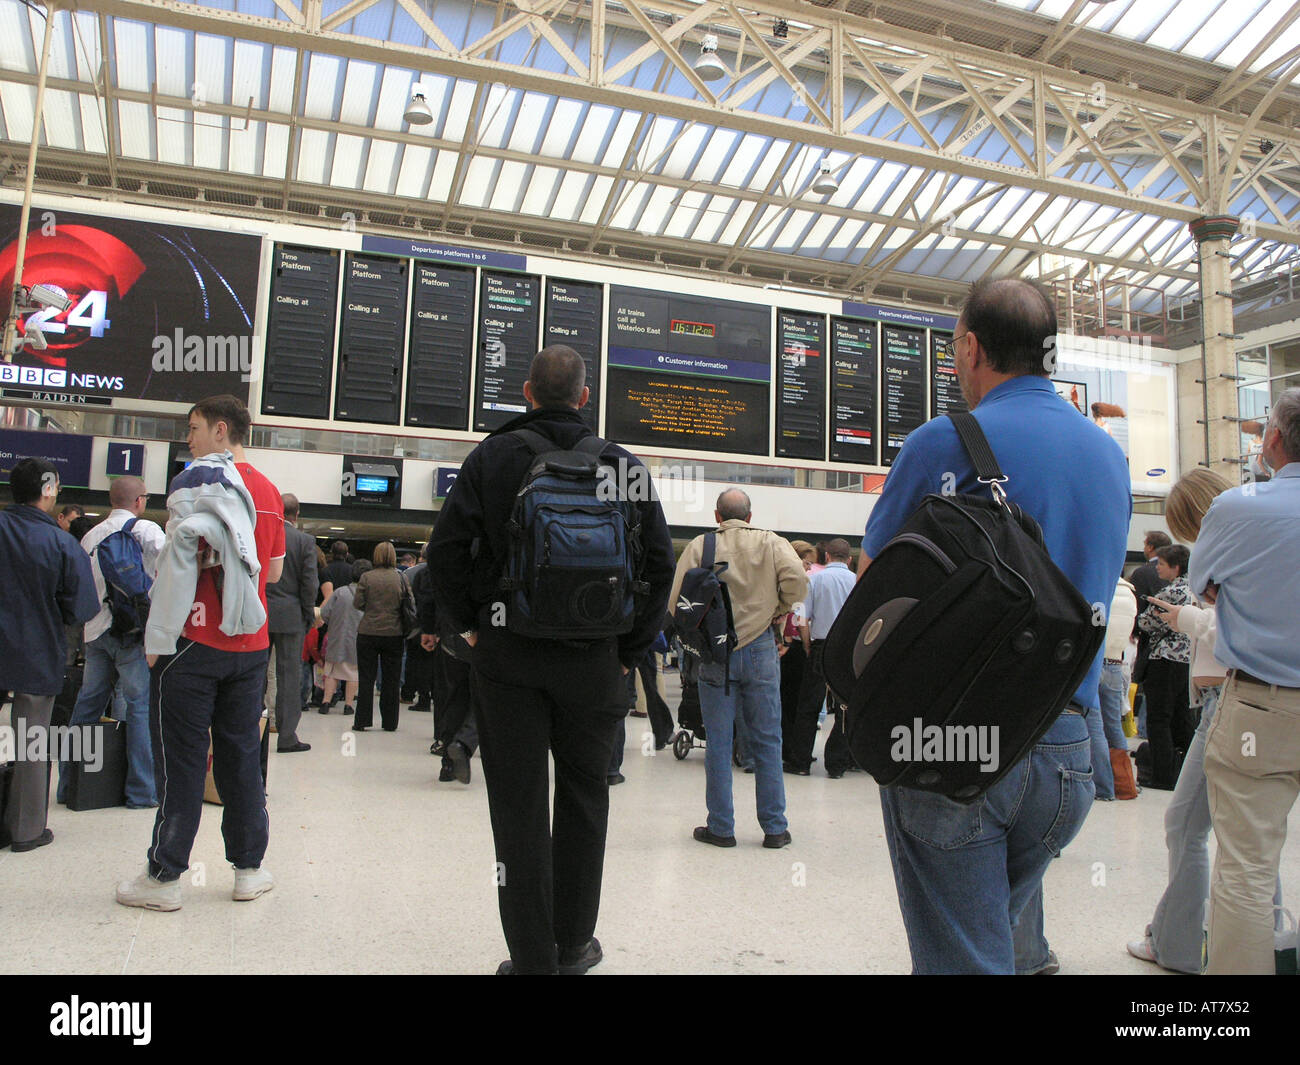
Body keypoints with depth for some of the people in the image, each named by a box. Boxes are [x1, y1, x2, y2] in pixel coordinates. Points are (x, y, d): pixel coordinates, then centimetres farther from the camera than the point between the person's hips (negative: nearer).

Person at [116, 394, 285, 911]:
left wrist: (159, 637, -10)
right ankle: (250, 868, 18)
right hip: (251, 643, 6)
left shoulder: (197, 481, -8)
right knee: (242, 755, 11)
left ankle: (164, 877, 11)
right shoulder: (268, 490, 12)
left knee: (181, 759, 2)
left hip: (195, 641, -6)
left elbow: (179, 562, -14)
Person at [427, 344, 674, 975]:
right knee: (583, 799, 16)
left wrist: (470, 627, 7)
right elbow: (658, 562, -1)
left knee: (518, 807, 7)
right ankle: (573, 945, 26)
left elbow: (445, 551, -6)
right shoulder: (620, 464, 0)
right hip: (592, 659, 1)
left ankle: (532, 956, 14)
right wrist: (630, 650, 7)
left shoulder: (492, 457, -1)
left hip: (506, 655, -1)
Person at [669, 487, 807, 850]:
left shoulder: (699, 546, 0)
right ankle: (774, 828, 14)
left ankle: (721, 827, 12)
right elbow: (797, 579, -13)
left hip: (714, 653, 0)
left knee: (718, 743, 7)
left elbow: (676, 601, -6)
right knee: (767, 741, 8)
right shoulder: (772, 543, 2)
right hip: (760, 651, 1)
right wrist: (778, 611, 4)